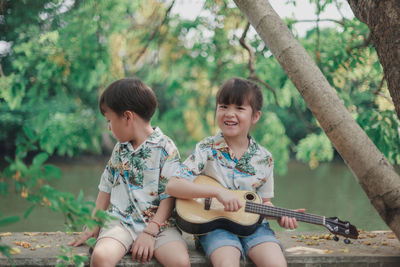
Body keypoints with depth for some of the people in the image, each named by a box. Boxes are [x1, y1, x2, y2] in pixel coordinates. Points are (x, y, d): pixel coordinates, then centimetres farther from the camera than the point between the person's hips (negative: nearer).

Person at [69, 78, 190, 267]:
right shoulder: (120, 148, 16)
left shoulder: (166, 149, -4)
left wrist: (150, 233, -15)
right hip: (121, 221, 4)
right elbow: (106, 188, 23)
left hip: (158, 223, -3)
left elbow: (169, 196, -8)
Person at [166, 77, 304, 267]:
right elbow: (172, 186, -12)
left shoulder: (264, 158, 6)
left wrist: (280, 216, -5)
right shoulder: (207, 149, -2)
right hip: (214, 224, -2)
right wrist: (217, 191, -22)